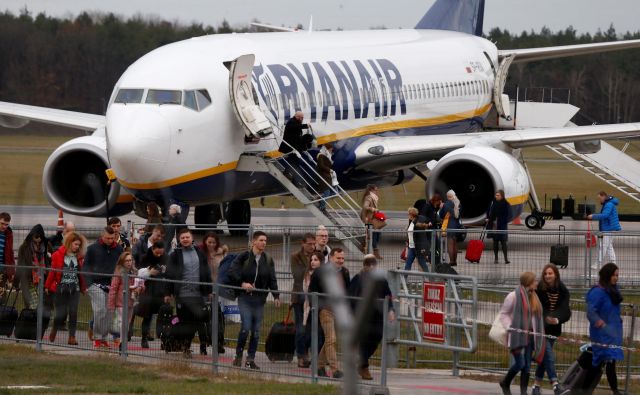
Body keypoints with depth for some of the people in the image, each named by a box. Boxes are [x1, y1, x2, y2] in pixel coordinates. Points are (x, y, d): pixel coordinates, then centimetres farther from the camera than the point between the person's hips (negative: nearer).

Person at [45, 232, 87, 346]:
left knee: (73, 313, -4)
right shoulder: (58, 255, -6)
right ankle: (54, 331, 26)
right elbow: (52, 272, -3)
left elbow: (81, 273, 10)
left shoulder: (79, 257, 6)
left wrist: (83, 288, 9)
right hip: (60, 288, -3)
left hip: (74, 289, 3)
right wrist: (47, 286, -3)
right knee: (61, 313, -2)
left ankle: (72, 337, 1)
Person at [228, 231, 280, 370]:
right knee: (246, 326, -14)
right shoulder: (243, 257, -3)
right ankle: (238, 355, 3)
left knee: (256, 330, 3)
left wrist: (276, 296, -1)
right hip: (245, 297, -4)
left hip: (260, 299, 4)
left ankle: (251, 359, 10)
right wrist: (242, 284, -18)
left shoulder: (268, 260, 9)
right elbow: (231, 272, -6)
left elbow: (272, 280, 10)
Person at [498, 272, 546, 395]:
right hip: (517, 336, -6)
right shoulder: (514, 296, -8)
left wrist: (538, 334, 9)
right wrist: (510, 327, -14)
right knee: (520, 363, -10)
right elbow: (503, 314, -3)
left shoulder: (534, 297, 12)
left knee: (527, 365, 3)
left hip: (530, 336, 6)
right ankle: (505, 383, 14)